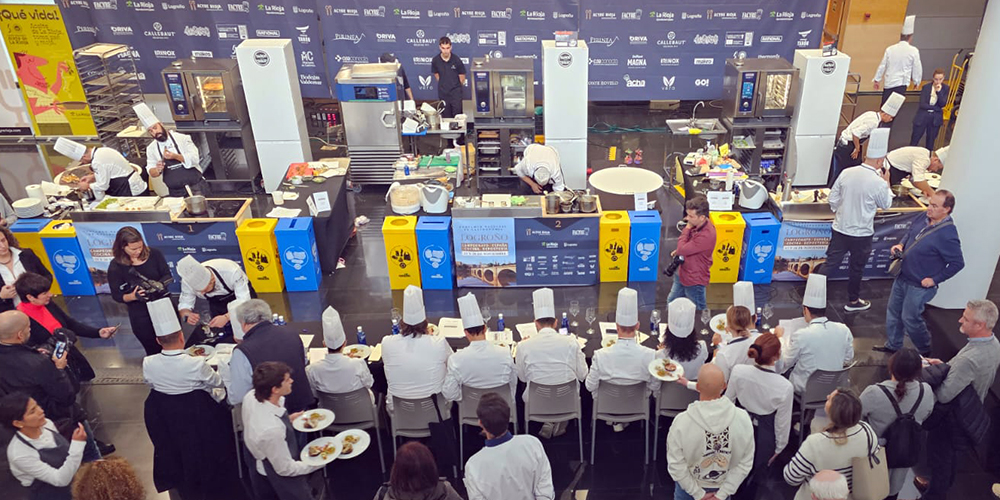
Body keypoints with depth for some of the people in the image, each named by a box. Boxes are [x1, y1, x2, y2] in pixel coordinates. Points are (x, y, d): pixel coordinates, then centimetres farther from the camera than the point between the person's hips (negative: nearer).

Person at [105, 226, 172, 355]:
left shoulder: (153, 254, -10)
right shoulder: (115, 266, -13)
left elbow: (168, 276, -3)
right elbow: (116, 295, -7)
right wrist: (133, 296, -28)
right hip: (141, 316, -2)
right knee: (155, 352, 9)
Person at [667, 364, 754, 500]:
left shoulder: (681, 422, -31)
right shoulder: (743, 419, -25)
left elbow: (676, 465, -22)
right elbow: (745, 463, -16)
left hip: (688, 484, -1)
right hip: (723, 486, 2)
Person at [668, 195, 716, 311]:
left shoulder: (706, 235, -35)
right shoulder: (698, 224, -7)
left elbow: (682, 250, -30)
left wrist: (687, 228, -21)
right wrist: (679, 250, -5)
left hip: (694, 280, -9)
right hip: (683, 274, 9)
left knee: (698, 311, 13)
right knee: (671, 302, 25)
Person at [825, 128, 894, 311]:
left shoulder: (846, 173, -8)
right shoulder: (878, 183, -19)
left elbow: (833, 198, 1)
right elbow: (886, 204, 0)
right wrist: (887, 183, 9)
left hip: (840, 229, 3)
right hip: (861, 233, -3)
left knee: (831, 262, 13)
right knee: (856, 268, 14)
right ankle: (853, 301, 31)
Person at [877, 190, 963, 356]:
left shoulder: (947, 235, -27)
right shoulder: (925, 220, -4)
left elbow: (957, 263, -22)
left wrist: (934, 279, -17)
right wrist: (901, 245, -3)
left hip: (919, 286, -8)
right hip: (902, 278, 8)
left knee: (910, 319, 7)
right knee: (893, 312, 19)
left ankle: (925, 350, 33)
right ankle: (893, 345, 38)